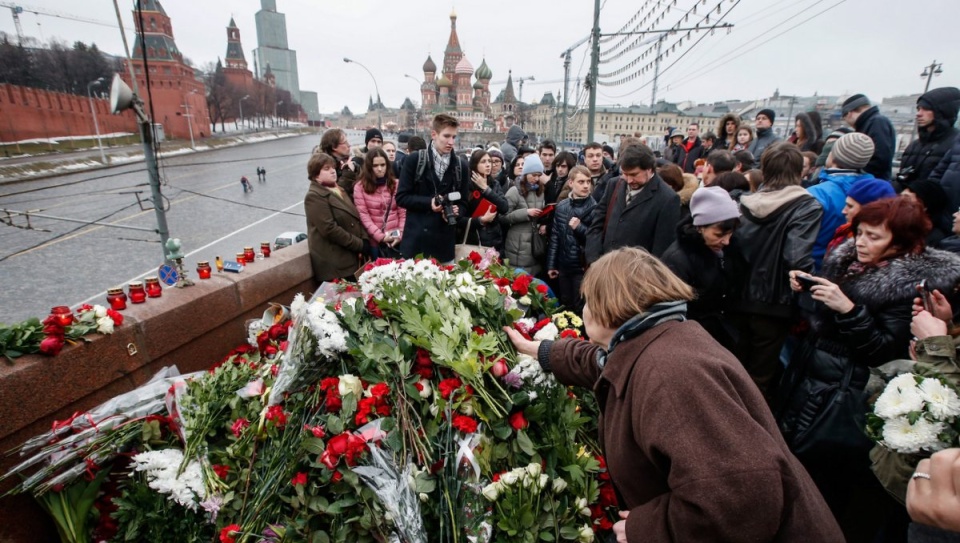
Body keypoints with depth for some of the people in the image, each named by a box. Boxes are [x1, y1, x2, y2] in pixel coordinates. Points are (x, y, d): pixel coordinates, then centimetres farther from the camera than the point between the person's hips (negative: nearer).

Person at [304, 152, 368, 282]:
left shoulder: (338, 190, 18)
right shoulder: (314, 196, -10)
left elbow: (355, 217, 17)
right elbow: (330, 229, -19)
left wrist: (364, 240, -1)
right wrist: (360, 245, -16)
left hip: (351, 259, 8)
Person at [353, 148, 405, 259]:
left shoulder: (395, 184, 7)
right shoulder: (360, 187, 0)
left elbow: (403, 213, 4)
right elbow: (363, 216, -6)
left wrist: (400, 234, -9)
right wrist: (380, 236, -15)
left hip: (396, 241, 2)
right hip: (375, 241, -2)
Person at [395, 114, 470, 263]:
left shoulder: (461, 166, 8)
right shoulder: (415, 160, -1)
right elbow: (401, 197, -2)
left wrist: (456, 210, -10)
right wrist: (429, 202, -16)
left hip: (445, 243, 2)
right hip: (416, 240, -2)